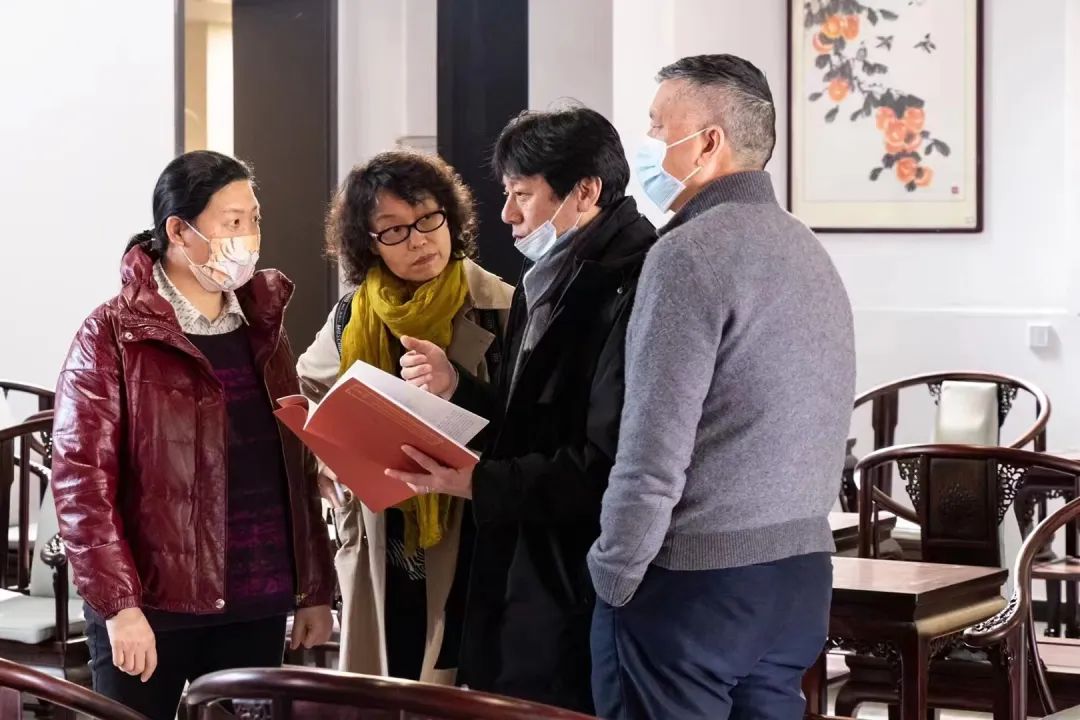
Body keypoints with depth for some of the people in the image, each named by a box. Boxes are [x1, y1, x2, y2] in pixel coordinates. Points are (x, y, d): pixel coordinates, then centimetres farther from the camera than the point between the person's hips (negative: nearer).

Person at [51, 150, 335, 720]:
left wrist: (315, 588, 12)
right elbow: (81, 479, -11)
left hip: (256, 606, 5)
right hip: (151, 607, -5)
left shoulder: (262, 325, 12)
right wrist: (119, 604, -18)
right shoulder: (114, 334, -6)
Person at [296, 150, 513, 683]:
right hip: (382, 553, 4)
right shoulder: (352, 318, 5)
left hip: (471, 547, -4)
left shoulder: (500, 309, -8)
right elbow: (302, 394, 23)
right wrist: (332, 471, 10)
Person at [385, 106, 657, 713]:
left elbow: (608, 466, -22)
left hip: (575, 592, -9)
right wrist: (455, 388, 5)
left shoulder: (631, 292, -17)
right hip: (521, 576, 9)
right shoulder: (552, 283, 14)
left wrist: (476, 482, -22)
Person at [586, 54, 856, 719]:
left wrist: (613, 579, -10)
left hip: (693, 585, -8)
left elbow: (655, 450, -18)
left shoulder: (693, 252, -14)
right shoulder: (810, 252, 13)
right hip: (802, 576, 8)